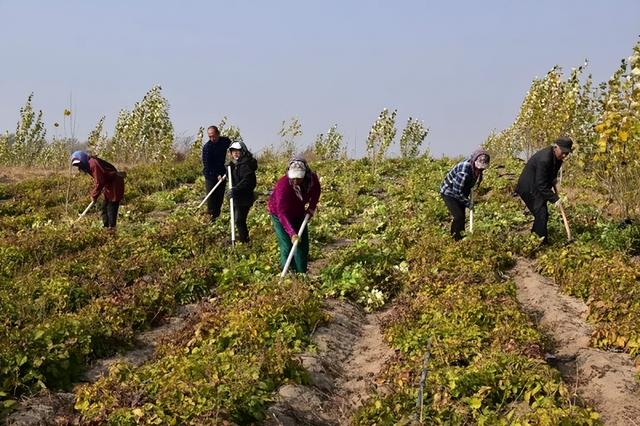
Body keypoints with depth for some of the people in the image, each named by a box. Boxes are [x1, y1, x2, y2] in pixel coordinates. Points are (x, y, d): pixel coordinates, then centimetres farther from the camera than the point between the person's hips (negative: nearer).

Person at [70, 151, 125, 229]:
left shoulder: (93, 164, -23)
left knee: (111, 208, -9)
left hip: (115, 185, -11)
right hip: (109, 185, 11)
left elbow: (99, 182, -23)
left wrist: (94, 195, -12)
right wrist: (93, 194, 6)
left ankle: (111, 228, -6)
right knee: (104, 208, 14)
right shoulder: (89, 165, 9)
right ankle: (106, 227, 19)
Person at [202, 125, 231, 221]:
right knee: (211, 197, -7)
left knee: (220, 197, 6)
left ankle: (216, 216, 13)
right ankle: (211, 217, -1)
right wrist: (216, 175, -24)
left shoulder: (226, 141, -1)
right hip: (210, 176, -4)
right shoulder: (207, 147, -15)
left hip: (221, 174, 4)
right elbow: (207, 164, -16)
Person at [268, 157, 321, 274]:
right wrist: (292, 233, -50)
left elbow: (316, 191, 6)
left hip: (299, 214, 5)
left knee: (303, 246, 7)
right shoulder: (283, 185, -37)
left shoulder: (312, 179, -22)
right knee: (287, 247, -14)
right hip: (280, 215, -5)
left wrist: (312, 206, -10)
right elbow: (282, 213, -42)